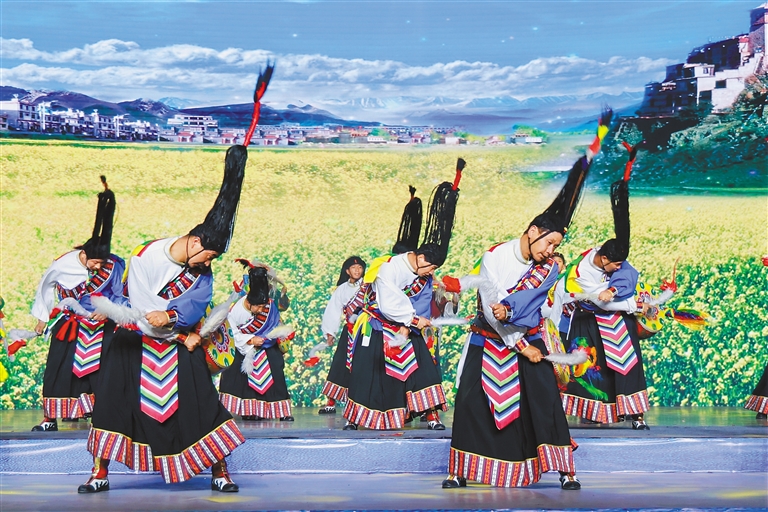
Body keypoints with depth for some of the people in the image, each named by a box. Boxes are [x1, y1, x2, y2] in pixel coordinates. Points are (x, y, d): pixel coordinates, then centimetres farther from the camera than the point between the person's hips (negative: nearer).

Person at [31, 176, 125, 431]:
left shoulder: (114, 265, -17)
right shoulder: (62, 265, -18)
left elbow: (120, 296, -3)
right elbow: (45, 288, 1)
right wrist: (42, 318, 11)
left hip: (100, 326, 0)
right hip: (68, 325, 0)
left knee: (100, 370, -5)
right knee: (59, 369, 0)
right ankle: (50, 418, 7)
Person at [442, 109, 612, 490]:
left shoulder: (549, 268, -8)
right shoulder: (494, 256, -17)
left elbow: (527, 299, -24)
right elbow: (491, 306, -19)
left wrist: (506, 307, -45)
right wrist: (520, 346, -19)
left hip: (528, 340, 1)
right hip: (488, 340, -1)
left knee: (543, 398, -10)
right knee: (471, 401, -3)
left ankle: (564, 470, -7)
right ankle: (461, 472, 8)